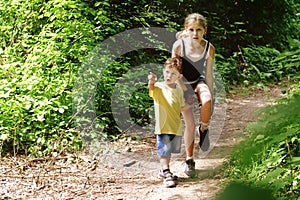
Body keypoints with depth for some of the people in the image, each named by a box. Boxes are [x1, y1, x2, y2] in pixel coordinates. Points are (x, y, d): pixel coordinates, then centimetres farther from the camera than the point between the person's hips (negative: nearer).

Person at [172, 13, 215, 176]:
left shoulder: (209, 48, -17)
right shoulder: (179, 46, -23)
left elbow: (208, 75, -7)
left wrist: (210, 98, -4)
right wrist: (186, 91, -19)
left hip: (199, 82, 1)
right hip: (182, 85, -1)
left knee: (206, 101, -35)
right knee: (189, 124, -5)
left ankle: (204, 129, -7)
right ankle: (189, 160, 11)